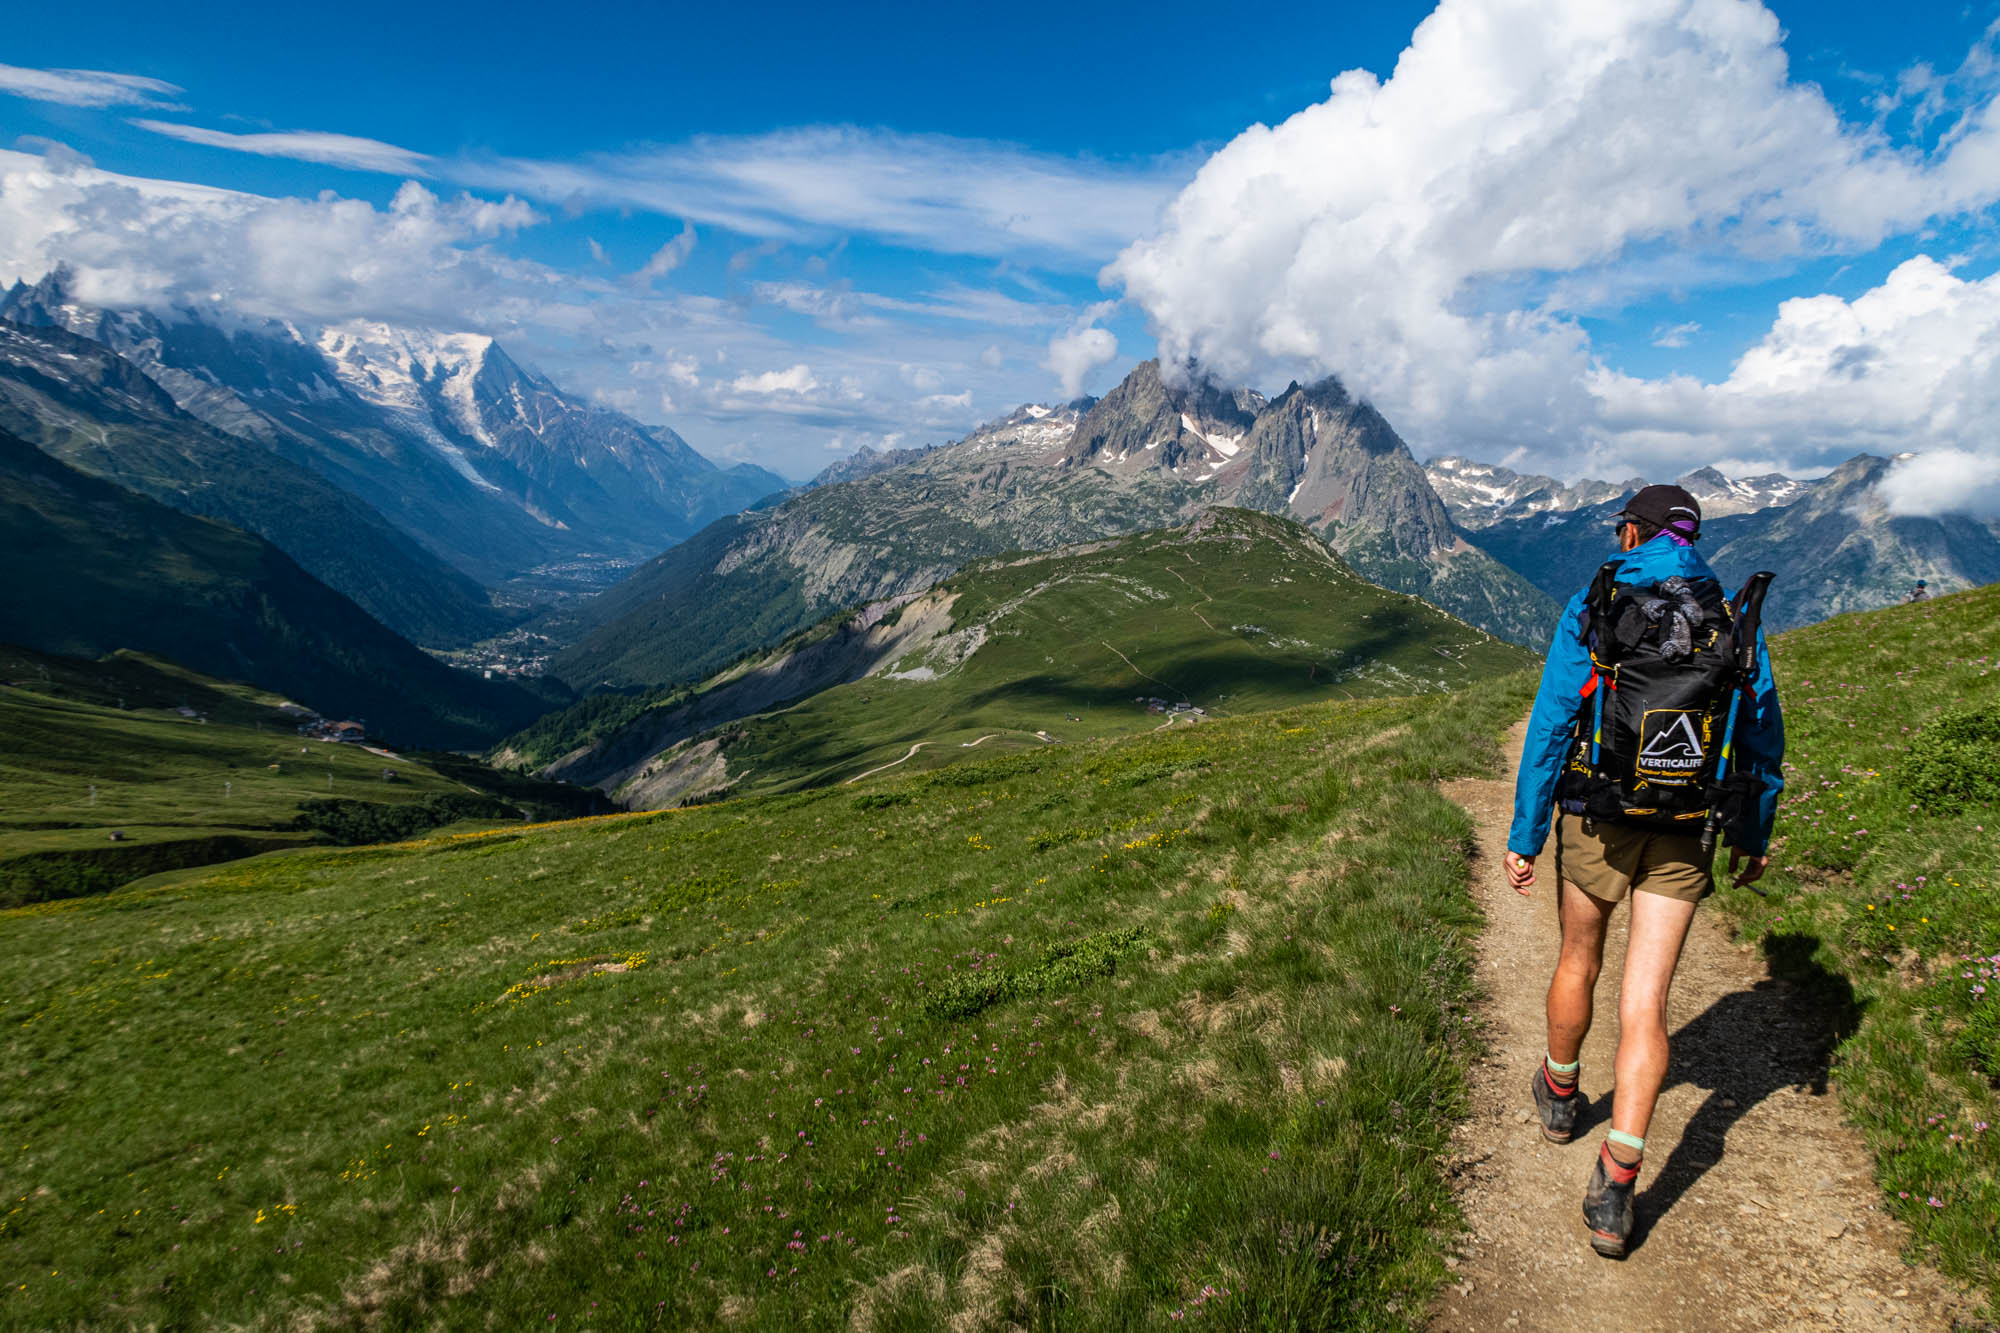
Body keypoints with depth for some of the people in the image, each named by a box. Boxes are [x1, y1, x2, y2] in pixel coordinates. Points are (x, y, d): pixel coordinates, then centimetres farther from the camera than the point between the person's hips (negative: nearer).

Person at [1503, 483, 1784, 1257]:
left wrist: (1525, 836, -4)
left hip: (1599, 821, -1)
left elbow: (1550, 726, -9)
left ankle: (1559, 1096, 44)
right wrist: (1753, 834, 21)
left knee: (1578, 963, 21)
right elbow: (1764, 736, 9)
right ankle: (1615, 1190, -3)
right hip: (1685, 837, 2)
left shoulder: (1592, 610, -6)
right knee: (1645, 1004, 1)